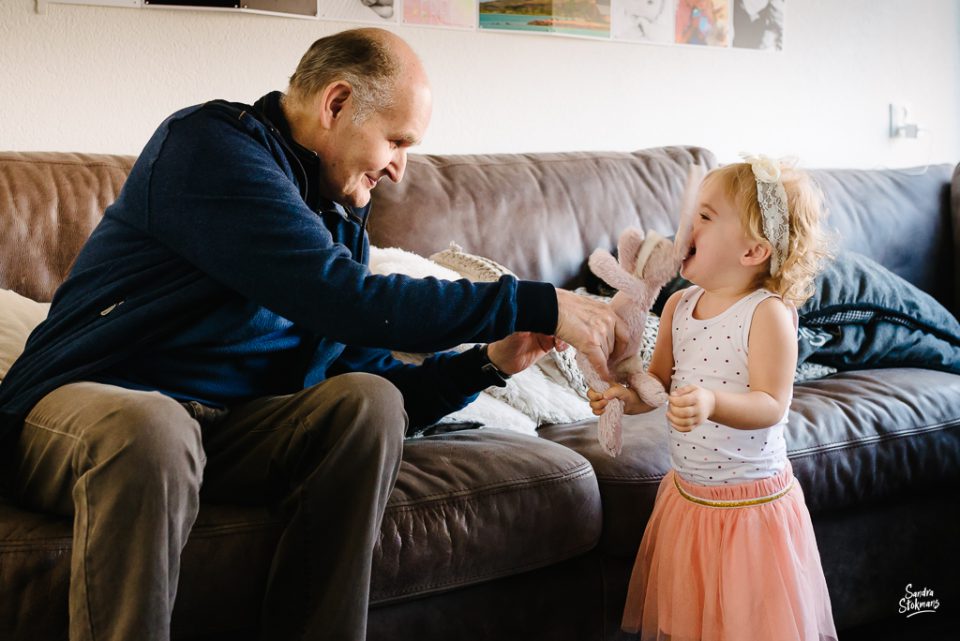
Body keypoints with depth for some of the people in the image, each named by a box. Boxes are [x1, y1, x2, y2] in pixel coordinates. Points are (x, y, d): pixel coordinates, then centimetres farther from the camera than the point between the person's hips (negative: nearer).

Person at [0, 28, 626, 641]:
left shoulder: (340, 216, 13)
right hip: (84, 403, -7)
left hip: (227, 429, 7)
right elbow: (345, 300, -24)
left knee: (370, 403, -18)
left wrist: (486, 364, -3)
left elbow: (370, 378, 14)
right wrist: (536, 305, -21)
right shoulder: (211, 142, -13)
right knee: (149, 429, -40)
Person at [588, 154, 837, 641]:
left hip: (751, 503, -6)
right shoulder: (679, 306, 2)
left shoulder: (768, 313, -17)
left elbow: (771, 406, -22)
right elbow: (659, 382, 10)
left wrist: (712, 402, -39)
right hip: (687, 494, 6)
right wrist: (627, 396, -11)